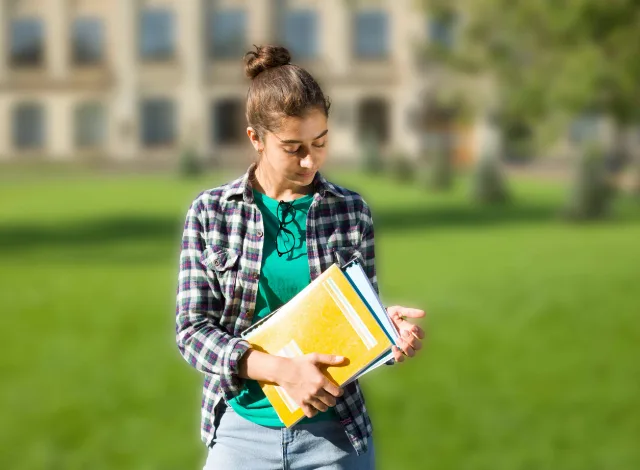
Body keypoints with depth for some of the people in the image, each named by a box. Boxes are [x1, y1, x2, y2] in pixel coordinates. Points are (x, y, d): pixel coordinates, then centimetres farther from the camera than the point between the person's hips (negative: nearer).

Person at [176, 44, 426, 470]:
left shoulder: (351, 211, 0)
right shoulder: (210, 212, -3)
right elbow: (193, 331, -6)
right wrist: (283, 370, -20)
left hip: (333, 434, 1)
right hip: (242, 431, -1)